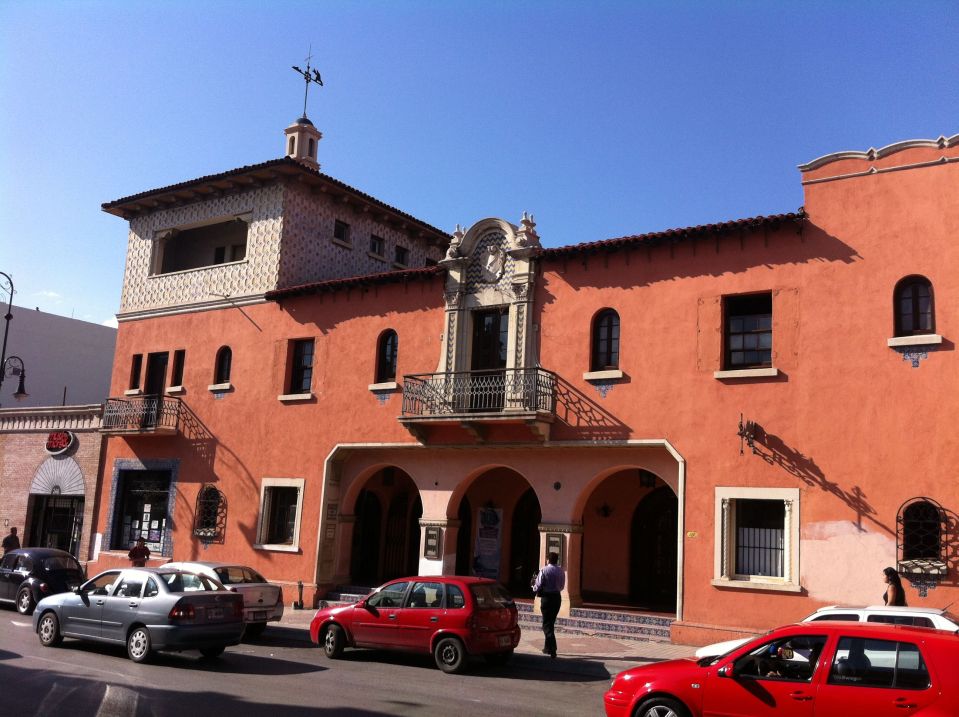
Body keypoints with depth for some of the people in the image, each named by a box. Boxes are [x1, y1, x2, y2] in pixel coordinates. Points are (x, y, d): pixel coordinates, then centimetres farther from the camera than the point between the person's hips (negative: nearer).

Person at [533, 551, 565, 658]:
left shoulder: (544, 570, -11)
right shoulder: (561, 571, 3)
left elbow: (538, 586, -11)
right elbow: (562, 586, 11)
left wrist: (534, 586, 10)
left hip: (546, 597, -5)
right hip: (557, 597, 5)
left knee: (547, 624, -1)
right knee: (551, 622, 18)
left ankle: (552, 649, -10)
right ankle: (548, 647, 25)